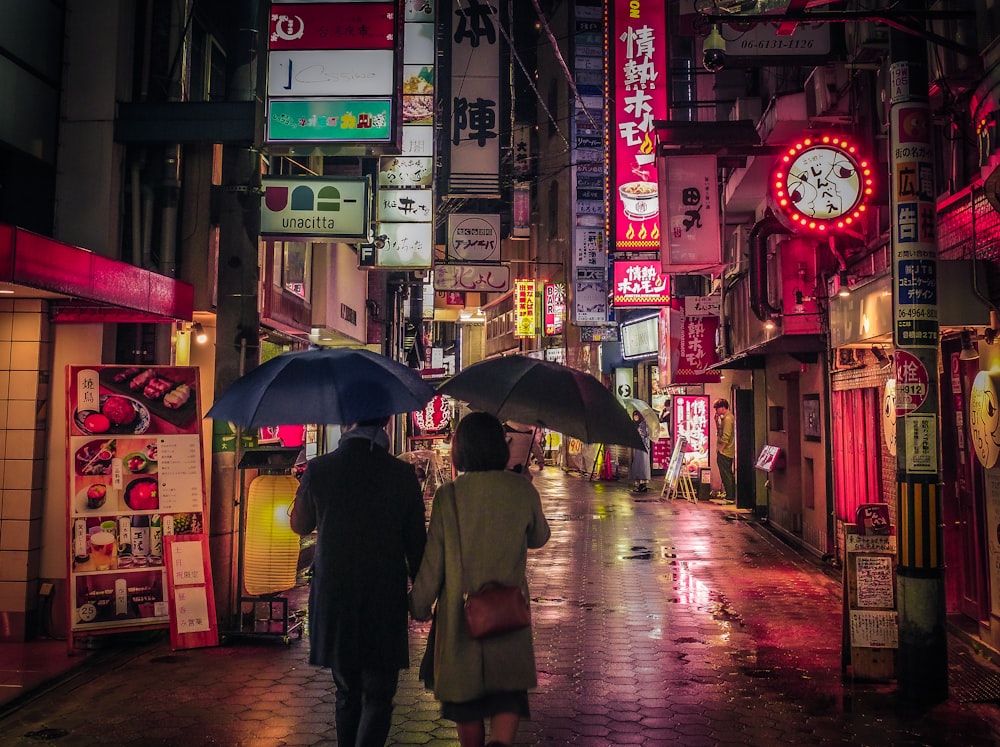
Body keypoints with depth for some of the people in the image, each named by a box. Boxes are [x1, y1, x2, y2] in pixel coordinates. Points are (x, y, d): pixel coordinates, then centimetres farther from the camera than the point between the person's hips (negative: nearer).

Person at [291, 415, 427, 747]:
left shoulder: (318, 469, -6)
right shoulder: (403, 474, -9)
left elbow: (300, 524, 11)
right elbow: (416, 542, -3)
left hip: (333, 600, 2)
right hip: (385, 602, -2)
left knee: (347, 694, 19)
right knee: (377, 697, 7)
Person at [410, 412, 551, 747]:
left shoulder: (448, 496, -9)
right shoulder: (522, 491, -5)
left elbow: (432, 562, -7)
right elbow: (539, 538, 13)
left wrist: (418, 607, 6)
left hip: (459, 612, 0)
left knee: (464, 693, 16)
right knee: (509, 689, 7)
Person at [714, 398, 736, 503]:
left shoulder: (727, 419, -16)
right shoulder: (725, 418, 15)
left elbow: (725, 437, -21)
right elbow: (720, 432, 19)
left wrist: (720, 450, -16)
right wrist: (717, 421, 8)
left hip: (724, 452, -10)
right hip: (729, 452, 10)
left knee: (726, 475, -6)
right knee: (728, 474, 14)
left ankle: (730, 497, -3)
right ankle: (731, 496, 20)